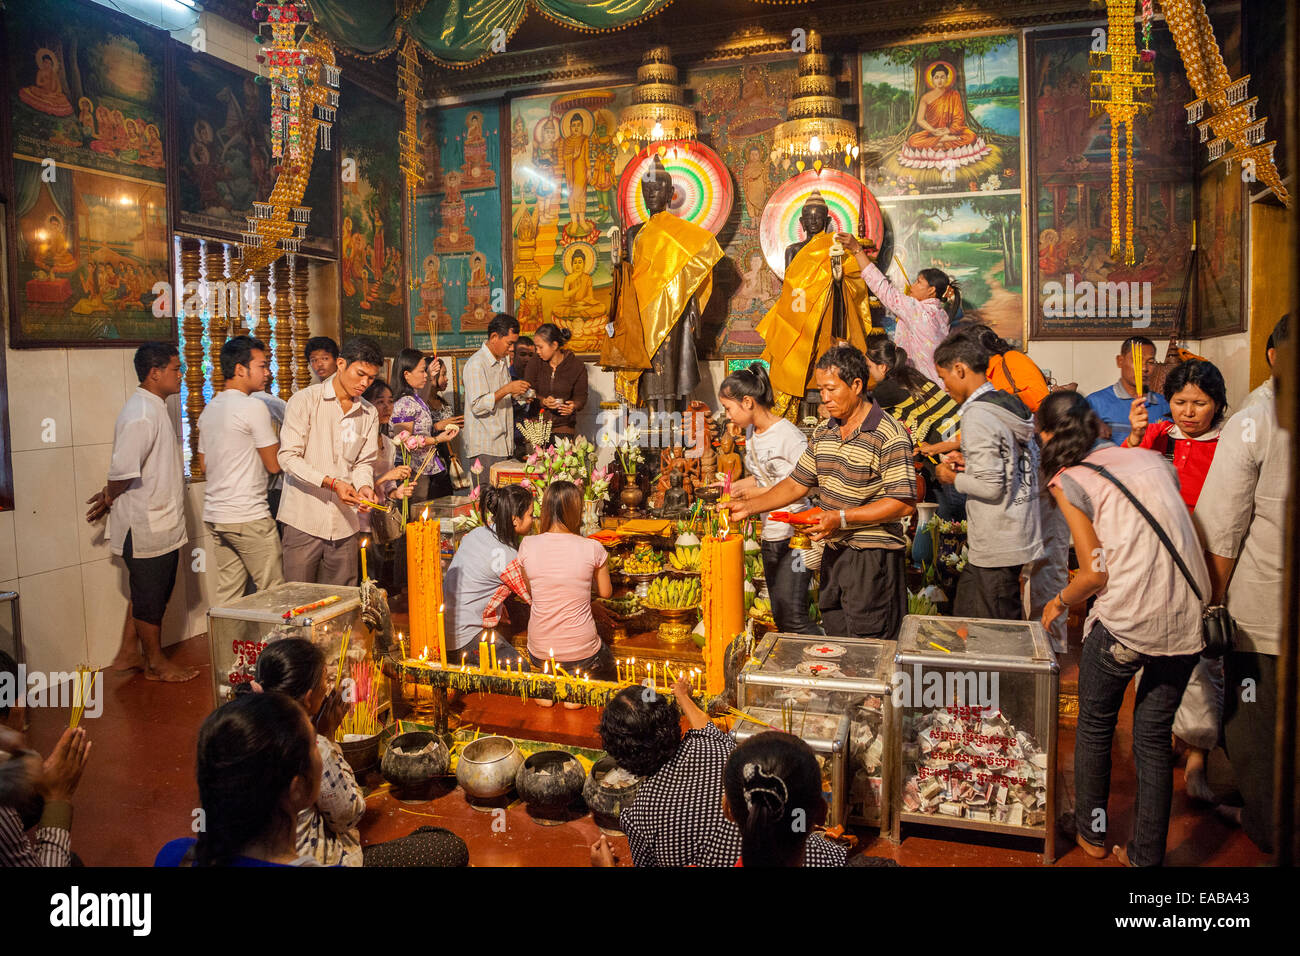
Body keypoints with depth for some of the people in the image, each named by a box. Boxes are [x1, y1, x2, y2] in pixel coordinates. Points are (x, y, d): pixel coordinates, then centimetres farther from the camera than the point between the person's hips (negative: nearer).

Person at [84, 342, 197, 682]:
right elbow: (123, 471, -25)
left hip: (162, 523, 10)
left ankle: (128, 654, 33)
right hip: (146, 526, -10)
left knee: (147, 593, 20)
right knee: (150, 597, 6)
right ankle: (155, 664, 20)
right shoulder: (140, 415, -22)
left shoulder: (155, 408, 12)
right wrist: (109, 498, -6)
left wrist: (109, 497, 10)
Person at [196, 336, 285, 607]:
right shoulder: (254, 407, -13)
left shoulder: (209, 409, 13)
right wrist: (273, 432, 7)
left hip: (214, 514, 9)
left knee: (227, 592, 12)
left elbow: (204, 464, 20)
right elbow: (275, 464, -9)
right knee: (273, 594, -1)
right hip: (248, 516, -9)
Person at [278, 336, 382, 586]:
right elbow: (288, 457, -10)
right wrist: (332, 482, -20)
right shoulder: (305, 400, -4)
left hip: (345, 522, 4)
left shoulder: (369, 413, 12)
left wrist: (364, 486, -9)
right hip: (304, 519, -4)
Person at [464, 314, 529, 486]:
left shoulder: (503, 362, 16)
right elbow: (477, 406, -19)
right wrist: (507, 389, -23)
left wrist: (516, 393, 6)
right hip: (484, 448, -8)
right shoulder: (476, 364, -12)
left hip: (504, 446, 8)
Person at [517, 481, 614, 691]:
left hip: (539, 652, 3)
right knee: (608, 666, 31)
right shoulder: (592, 548, -14)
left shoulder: (528, 545, -9)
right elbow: (606, 592, 2)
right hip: (581, 652, -2)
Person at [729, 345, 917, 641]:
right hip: (834, 552, 7)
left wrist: (842, 517, -23)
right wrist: (748, 506, 5)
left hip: (873, 557, -7)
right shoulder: (823, 433, 10)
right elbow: (797, 484, 15)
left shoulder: (890, 436, -14)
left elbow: (904, 503, -18)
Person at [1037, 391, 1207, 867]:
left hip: (1125, 622, -4)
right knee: (1154, 735, 17)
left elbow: (1096, 573, -8)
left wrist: (1058, 603, 9)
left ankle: (1091, 832, 34)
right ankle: (1147, 855, 25)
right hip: (1187, 620, 5)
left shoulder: (1069, 480, -3)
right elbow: (1183, 535, 12)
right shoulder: (1153, 460, 12)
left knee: (1095, 726, 19)